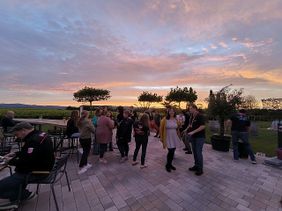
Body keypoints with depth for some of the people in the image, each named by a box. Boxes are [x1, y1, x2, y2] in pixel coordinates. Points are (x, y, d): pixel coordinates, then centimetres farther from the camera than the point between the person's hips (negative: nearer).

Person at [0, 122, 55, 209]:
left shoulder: (34, 140, -29)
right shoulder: (40, 134, 3)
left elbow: (26, 162, -28)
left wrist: (10, 161, -12)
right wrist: (15, 154, 10)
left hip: (36, 172, -10)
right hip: (42, 166, 10)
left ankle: (25, 194, 6)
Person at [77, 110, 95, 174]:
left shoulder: (79, 121, 1)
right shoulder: (88, 121, -20)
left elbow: (79, 129, 10)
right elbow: (93, 129, -19)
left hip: (81, 138, 7)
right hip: (87, 139, -7)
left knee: (85, 152, 20)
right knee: (86, 152, 4)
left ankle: (85, 164, 34)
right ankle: (81, 168, 9)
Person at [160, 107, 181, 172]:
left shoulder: (175, 120, 4)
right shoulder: (164, 119, -10)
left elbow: (177, 129, 14)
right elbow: (161, 129, -6)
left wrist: (178, 136, 14)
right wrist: (161, 138, -5)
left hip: (174, 138, 5)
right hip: (168, 138, -5)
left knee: (173, 151, 12)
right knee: (170, 151, -6)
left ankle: (170, 164, 34)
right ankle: (167, 165, 18)